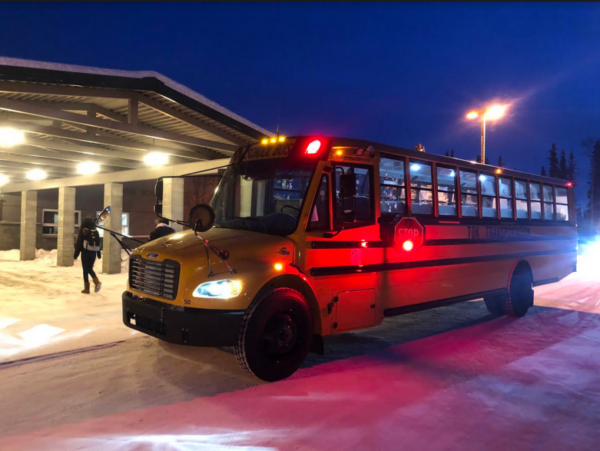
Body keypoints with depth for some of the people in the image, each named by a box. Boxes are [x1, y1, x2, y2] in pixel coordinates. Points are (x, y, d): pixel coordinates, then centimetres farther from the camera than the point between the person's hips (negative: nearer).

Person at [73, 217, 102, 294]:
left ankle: (86, 289, 4)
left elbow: (78, 243, -6)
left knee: (85, 270, 2)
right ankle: (97, 281, -5)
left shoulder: (83, 231, -6)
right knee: (90, 269, 18)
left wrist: (76, 254, 0)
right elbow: (98, 243, 13)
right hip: (93, 253, 5)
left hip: (85, 252, -5)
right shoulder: (96, 231, 8)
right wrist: (99, 254, 20)